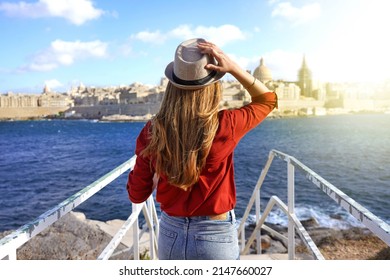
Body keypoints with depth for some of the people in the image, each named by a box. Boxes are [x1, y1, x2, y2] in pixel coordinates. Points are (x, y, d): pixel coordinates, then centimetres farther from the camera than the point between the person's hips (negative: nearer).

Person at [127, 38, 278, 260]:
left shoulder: (152, 131, -13)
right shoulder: (225, 126, -20)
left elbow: (137, 195, -2)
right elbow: (268, 100, 1)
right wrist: (233, 68, -11)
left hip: (170, 233, 3)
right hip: (216, 237, -2)